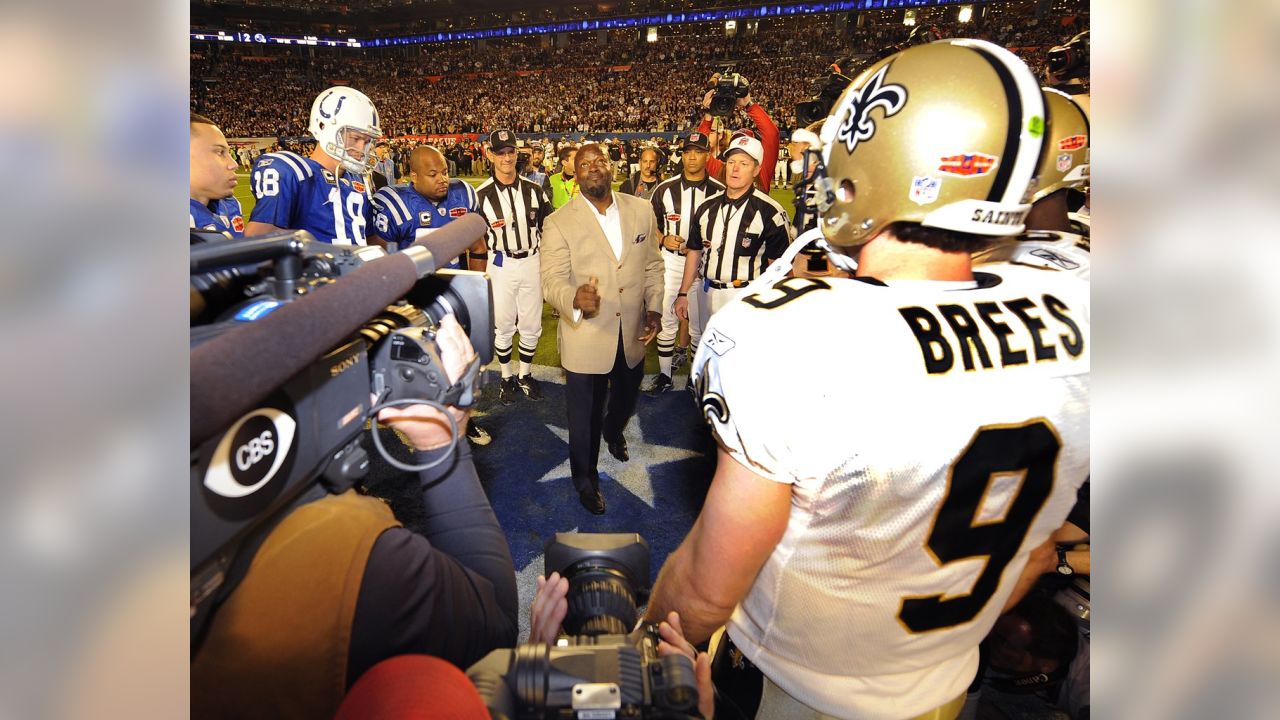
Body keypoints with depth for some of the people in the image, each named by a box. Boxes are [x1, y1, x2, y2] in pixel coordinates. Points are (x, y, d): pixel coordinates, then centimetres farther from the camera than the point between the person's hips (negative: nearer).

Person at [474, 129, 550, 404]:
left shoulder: (534, 190, 2)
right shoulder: (482, 195, -5)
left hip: (532, 263, 2)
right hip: (500, 265, -2)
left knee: (531, 326, 9)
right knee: (503, 326, 9)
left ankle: (525, 375, 29)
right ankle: (507, 378, 26)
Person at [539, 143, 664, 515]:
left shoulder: (641, 210, 0)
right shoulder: (559, 223, -11)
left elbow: (652, 265, 8)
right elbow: (552, 280, -16)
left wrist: (654, 308, -4)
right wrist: (575, 299, -38)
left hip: (632, 335, 4)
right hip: (586, 339, -4)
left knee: (626, 399, 27)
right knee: (585, 417, 12)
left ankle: (614, 432, 63)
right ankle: (585, 478, 38)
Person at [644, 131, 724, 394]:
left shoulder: (720, 191, -3)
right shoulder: (665, 188, 3)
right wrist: (664, 239, -8)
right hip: (671, 260, 1)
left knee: (699, 323, 8)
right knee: (666, 319, 4)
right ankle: (664, 375, 17)